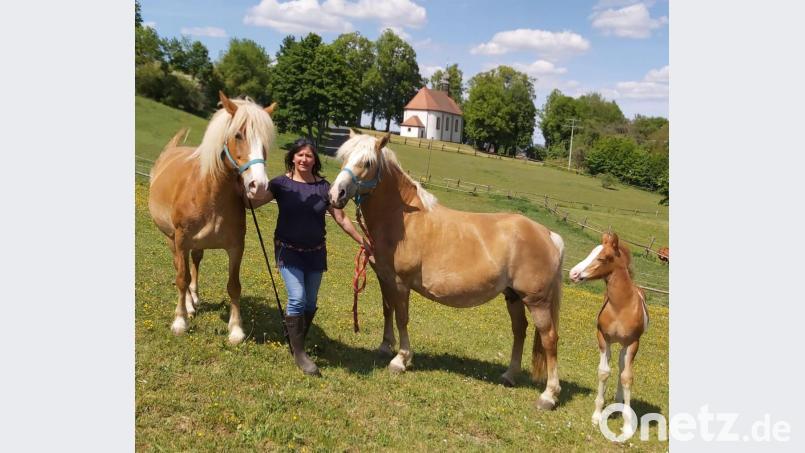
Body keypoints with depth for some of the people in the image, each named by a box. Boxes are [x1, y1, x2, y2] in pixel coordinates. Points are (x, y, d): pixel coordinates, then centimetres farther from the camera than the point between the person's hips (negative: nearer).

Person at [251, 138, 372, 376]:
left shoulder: (324, 187, -1)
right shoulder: (281, 183, -5)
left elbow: (341, 219, 3)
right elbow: (253, 202, -13)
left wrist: (363, 242, 3)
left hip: (315, 252, 3)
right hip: (288, 251, -3)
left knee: (310, 303, 11)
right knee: (297, 299, -14)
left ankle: (298, 343, 34)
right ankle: (299, 354, 1)